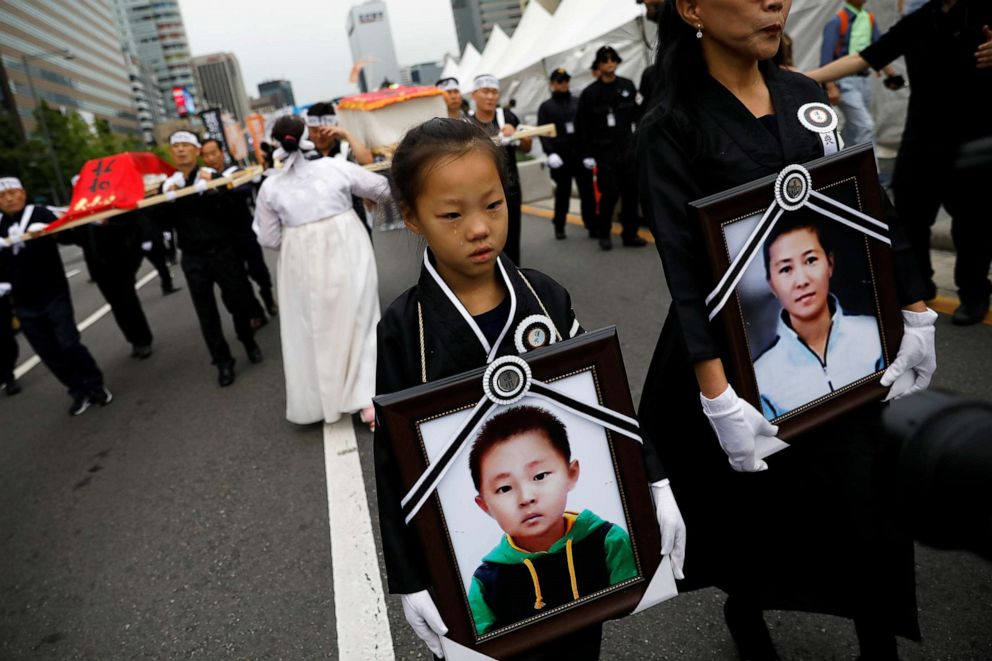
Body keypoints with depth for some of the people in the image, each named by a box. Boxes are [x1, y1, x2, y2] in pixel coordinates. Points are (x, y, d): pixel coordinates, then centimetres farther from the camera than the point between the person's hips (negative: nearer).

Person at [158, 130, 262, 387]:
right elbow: (165, 222, -1)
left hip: (223, 252, -2)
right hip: (193, 259, 3)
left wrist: (213, 188, -26)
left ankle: (249, 342, 34)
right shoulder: (168, 184, 7)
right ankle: (223, 361, 16)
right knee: (206, 313, 5)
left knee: (240, 301, 5)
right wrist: (168, 198, -15)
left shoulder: (213, 176, -2)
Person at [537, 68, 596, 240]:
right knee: (562, 193, 6)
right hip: (560, 157, -1)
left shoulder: (579, 102, 12)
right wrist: (550, 153, -16)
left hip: (581, 155, 1)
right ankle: (559, 227, 17)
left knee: (587, 192, -1)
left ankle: (592, 225, 4)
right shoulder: (546, 107, 6)